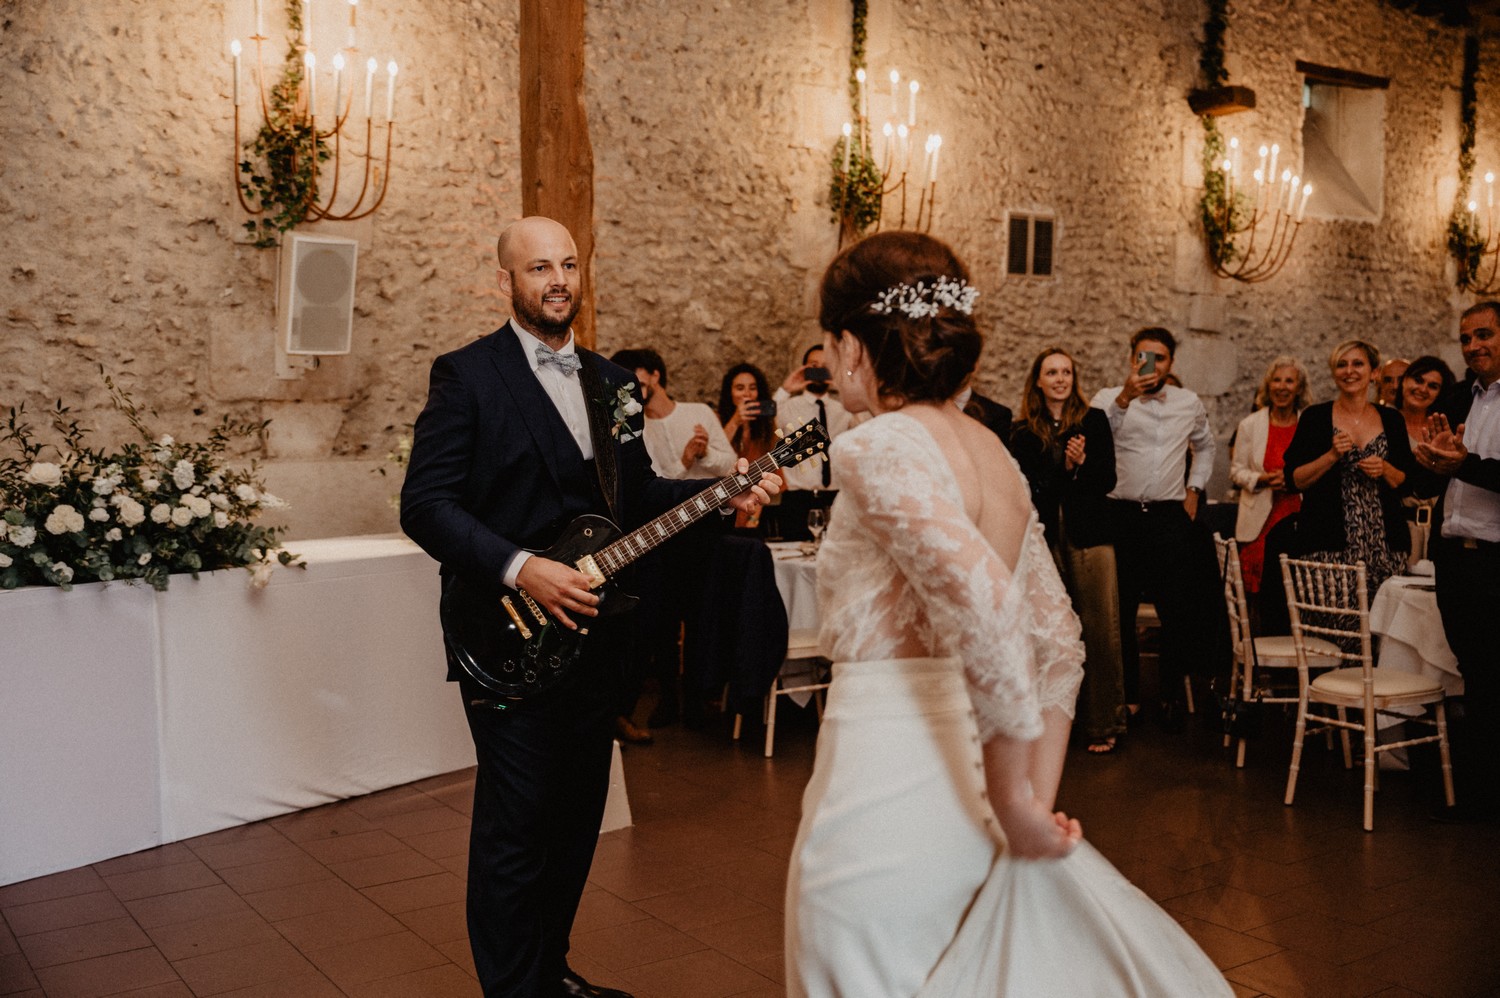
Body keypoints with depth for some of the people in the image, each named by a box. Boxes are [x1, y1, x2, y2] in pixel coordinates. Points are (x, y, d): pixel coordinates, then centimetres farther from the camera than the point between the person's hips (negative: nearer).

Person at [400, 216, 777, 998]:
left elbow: (635, 495, 16)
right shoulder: (467, 374, -7)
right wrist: (521, 569, -23)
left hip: (590, 630, 7)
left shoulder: (608, 379, 14)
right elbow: (424, 506, -13)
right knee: (517, 825, -1)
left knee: (578, 814, 14)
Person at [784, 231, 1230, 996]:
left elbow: (982, 601, -28)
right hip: (969, 796, 8)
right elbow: (1059, 640, 11)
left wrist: (1015, 800, -19)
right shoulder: (989, 452, 10)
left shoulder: (880, 446, -15)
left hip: (887, 791, -8)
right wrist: (1037, 798, 9)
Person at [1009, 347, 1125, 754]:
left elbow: (1107, 479, 3)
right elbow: (1026, 489, 2)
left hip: (1089, 537, -1)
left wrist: (1080, 465, -15)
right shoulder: (1023, 433, 9)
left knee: (1100, 632, -3)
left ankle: (1104, 725, 5)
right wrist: (1066, 467, -10)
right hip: (1043, 539, 1)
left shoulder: (1094, 421, 6)